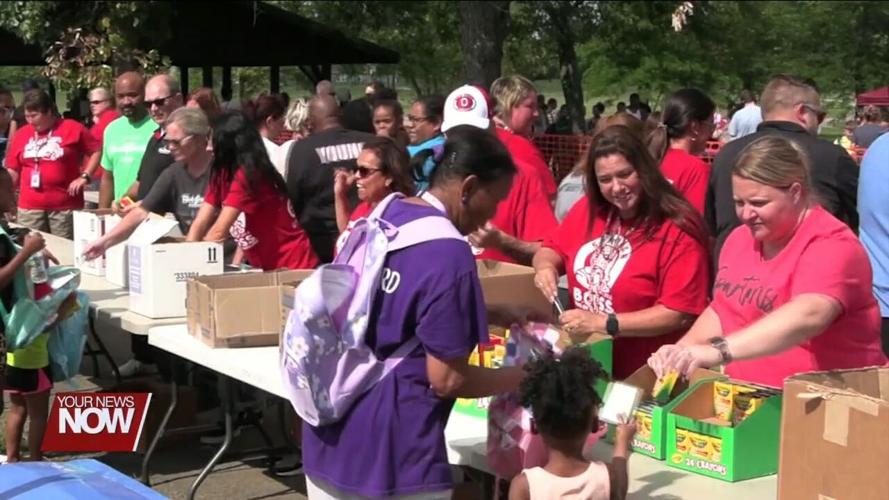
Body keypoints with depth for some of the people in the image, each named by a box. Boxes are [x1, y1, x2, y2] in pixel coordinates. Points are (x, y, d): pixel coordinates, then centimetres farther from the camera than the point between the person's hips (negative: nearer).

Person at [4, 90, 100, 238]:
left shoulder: (73, 128, -2)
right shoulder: (22, 134, 9)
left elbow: (96, 151, 3)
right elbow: (13, 171, 13)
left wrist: (84, 176, -6)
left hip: (65, 207, -3)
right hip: (29, 207, 3)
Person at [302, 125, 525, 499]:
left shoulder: (384, 216, 5)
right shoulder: (449, 254, -19)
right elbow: (447, 380, -17)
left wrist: (496, 317, 17)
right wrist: (524, 377, -2)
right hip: (388, 457, -8)